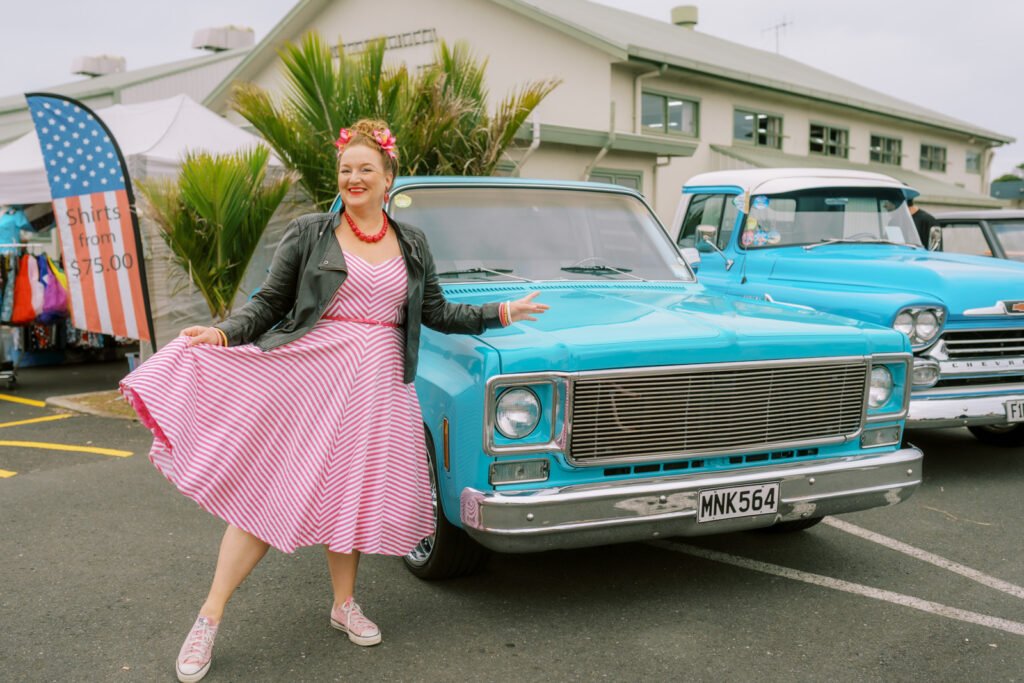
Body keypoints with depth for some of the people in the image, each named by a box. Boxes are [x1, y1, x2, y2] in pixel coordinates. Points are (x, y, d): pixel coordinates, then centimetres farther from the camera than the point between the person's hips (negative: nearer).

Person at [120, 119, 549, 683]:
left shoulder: (411, 244, 12)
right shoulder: (309, 234, 2)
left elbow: (436, 313, 15)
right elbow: (268, 303, 1)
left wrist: (502, 312, 9)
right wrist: (222, 333, -15)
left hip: (377, 382, 3)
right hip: (308, 371, -3)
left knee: (351, 494, 9)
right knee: (268, 492, -4)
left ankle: (344, 603, 27)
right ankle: (209, 619, 3)